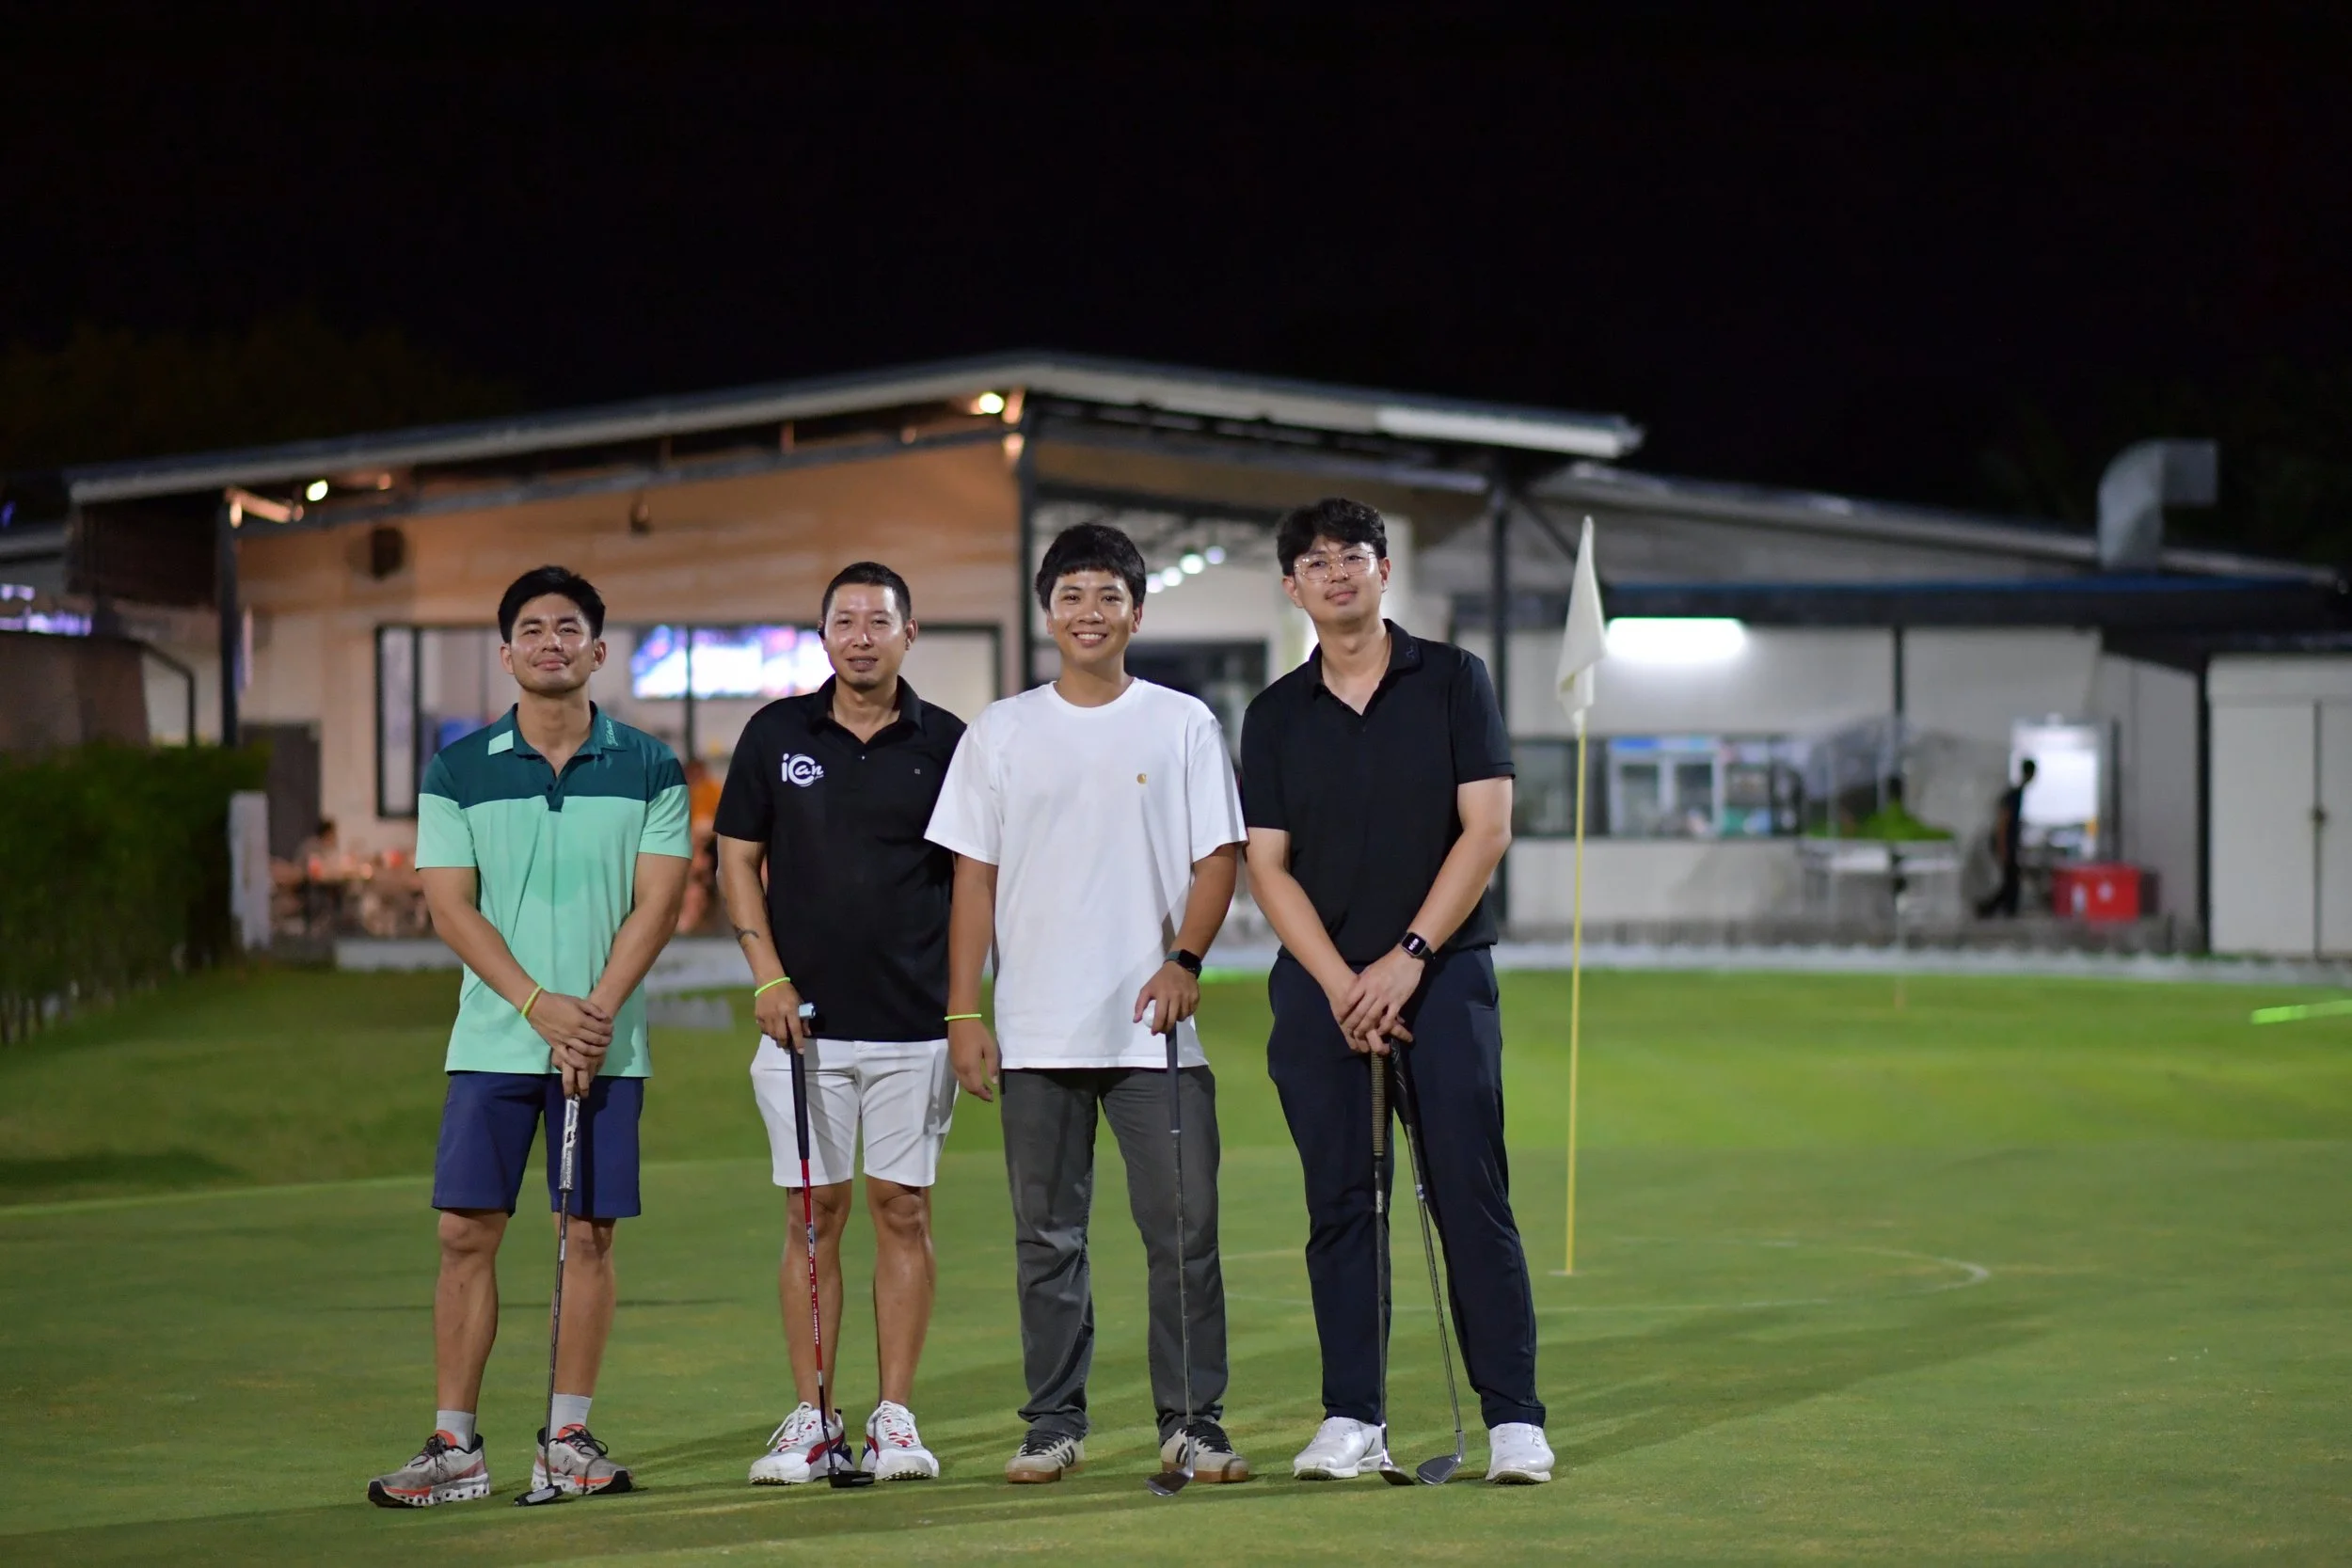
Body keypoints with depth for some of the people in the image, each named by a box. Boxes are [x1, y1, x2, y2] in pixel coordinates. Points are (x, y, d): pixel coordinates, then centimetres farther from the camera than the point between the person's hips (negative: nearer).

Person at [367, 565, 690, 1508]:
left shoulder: (649, 769, 3)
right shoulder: (457, 772, 4)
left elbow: (657, 902, -2)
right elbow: (451, 905, -2)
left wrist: (596, 1011, -14)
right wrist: (539, 1004, -13)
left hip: (607, 1043, 0)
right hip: (492, 1040, 0)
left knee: (589, 1234, 2)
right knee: (466, 1232, -3)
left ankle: (568, 1440, 10)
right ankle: (454, 1446, 2)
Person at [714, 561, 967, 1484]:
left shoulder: (945, 743, 3)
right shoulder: (775, 735, 4)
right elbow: (738, 861, 7)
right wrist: (768, 977, -4)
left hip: (915, 1023, 0)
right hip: (805, 1020, 0)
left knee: (903, 1211, 2)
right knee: (813, 1215, 2)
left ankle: (894, 1419, 7)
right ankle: (810, 1419, 7)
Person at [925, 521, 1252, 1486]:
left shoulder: (1182, 724, 6)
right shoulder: (1001, 733, 9)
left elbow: (1218, 856, 2)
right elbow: (974, 876, 8)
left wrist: (1185, 959, -15)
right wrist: (963, 1014, 2)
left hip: (1154, 1025, -1)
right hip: (1036, 1032, 2)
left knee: (1184, 1231, -5)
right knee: (1047, 1238, 6)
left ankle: (1193, 1424, 3)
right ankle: (1054, 1427, 13)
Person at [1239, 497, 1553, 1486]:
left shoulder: (1452, 682, 3)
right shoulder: (1275, 716, 9)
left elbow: (1486, 828, -3)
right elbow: (1266, 866, 4)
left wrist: (1407, 958, -12)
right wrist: (1341, 983, -9)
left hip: (1443, 971, -2)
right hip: (1321, 986, 2)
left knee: (1472, 1198, -6)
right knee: (1339, 1206, 2)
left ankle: (1513, 1419, -4)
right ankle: (1350, 1419, 7)